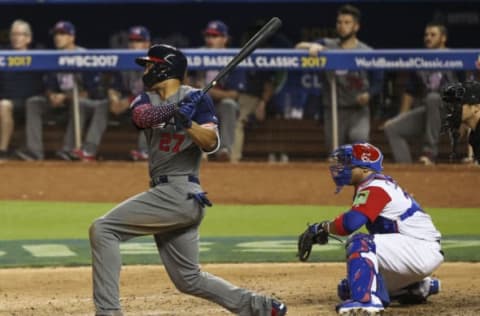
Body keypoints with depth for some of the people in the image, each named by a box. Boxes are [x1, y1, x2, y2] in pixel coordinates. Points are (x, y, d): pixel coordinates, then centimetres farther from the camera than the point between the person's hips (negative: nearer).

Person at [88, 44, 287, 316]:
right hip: (166, 194, 8)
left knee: (103, 230, -16)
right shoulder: (146, 100, 15)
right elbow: (141, 115, -10)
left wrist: (188, 123, -34)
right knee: (189, 279, 10)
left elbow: (211, 143, -15)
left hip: (180, 191, -8)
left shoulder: (197, 98, -1)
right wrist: (174, 110, -29)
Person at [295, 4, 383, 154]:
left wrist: (368, 94, -16)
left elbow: (378, 81, 5)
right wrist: (313, 46, -22)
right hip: (334, 109, 2)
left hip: (358, 109, -2)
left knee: (359, 138, -27)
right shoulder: (327, 45, 8)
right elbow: (299, 47, -1)